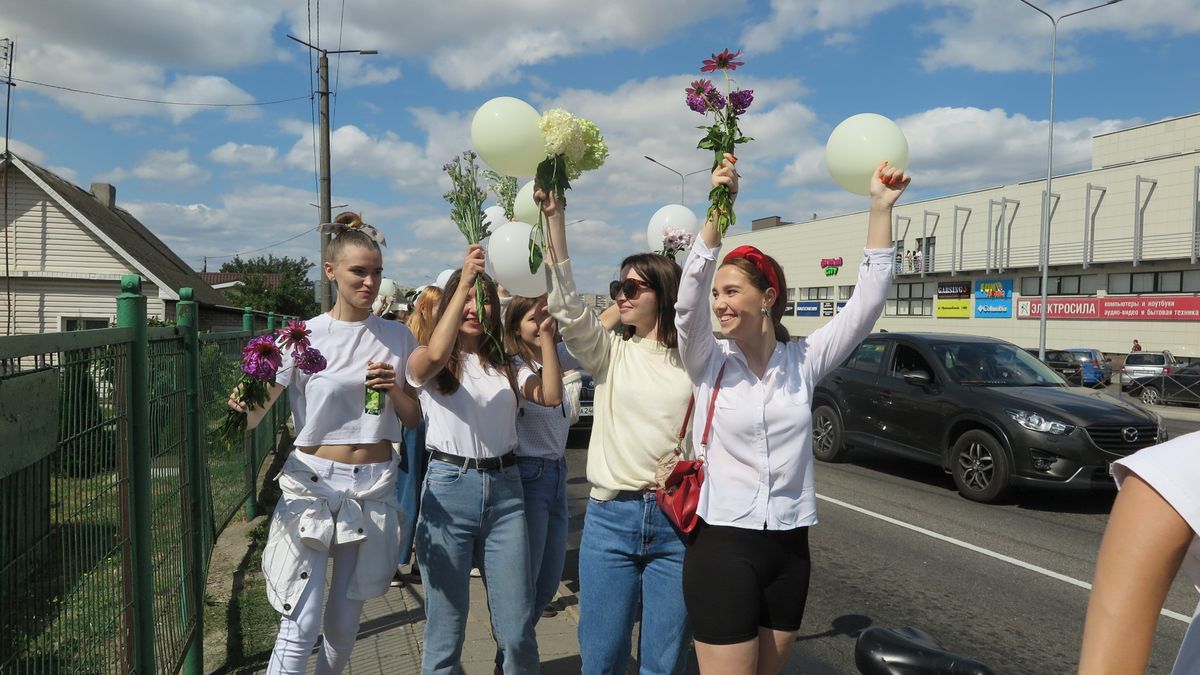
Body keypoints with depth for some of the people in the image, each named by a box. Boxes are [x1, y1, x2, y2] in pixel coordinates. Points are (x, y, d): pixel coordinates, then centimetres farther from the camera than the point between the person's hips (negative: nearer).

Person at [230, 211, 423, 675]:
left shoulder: (398, 338, 4)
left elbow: (414, 419, 10)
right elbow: (254, 416, -9)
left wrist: (394, 390, -10)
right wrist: (242, 407, -32)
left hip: (374, 487, 3)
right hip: (313, 483, -2)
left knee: (343, 623, 13)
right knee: (301, 625, -7)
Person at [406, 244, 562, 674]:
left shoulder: (507, 365, 13)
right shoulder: (428, 363, 2)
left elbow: (551, 396, -3)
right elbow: (436, 354, -23)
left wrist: (546, 333, -5)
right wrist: (463, 282, -23)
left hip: (505, 489, 3)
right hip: (449, 487, -3)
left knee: (517, 630, 6)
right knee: (446, 627, 7)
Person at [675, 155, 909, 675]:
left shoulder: (802, 362, 1)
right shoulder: (709, 363, -5)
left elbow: (867, 303, -5)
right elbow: (689, 298, -22)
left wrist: (881, 208, -11)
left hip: (788, 548, 3)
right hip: (722, 546, -3)